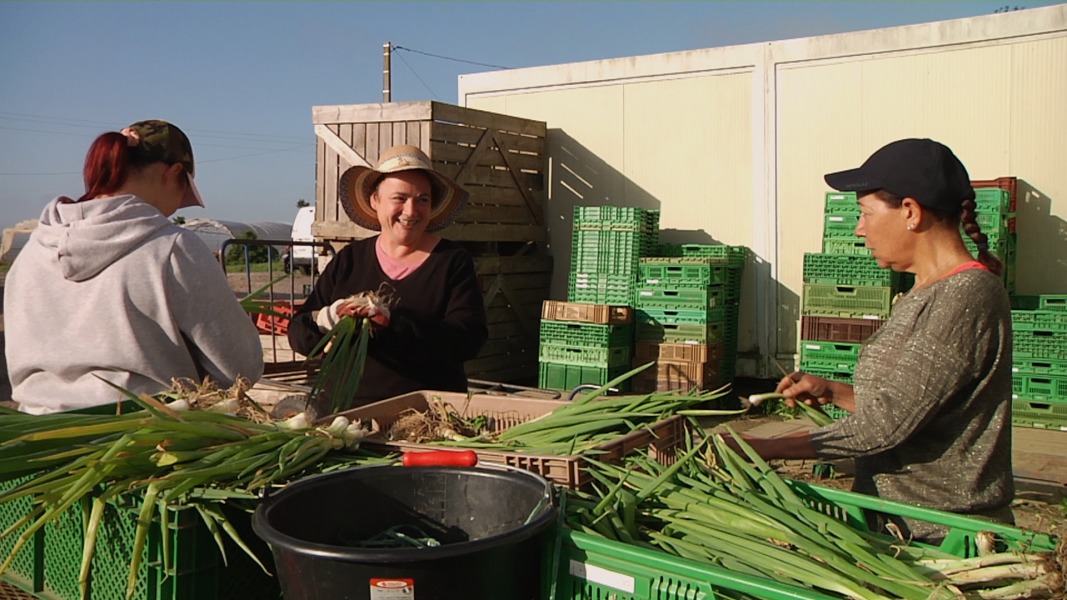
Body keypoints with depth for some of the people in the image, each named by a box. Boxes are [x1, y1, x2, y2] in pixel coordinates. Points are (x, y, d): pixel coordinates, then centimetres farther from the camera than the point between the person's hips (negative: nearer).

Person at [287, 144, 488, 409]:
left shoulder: (453, 262, 3)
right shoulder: (349, 260, 11)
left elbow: (468, 340, -10)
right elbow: (298, 335, 9)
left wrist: (392, 324, -20)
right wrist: (328, 319, -13)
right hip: (349, 406, 3)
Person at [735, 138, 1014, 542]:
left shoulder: (966, 298, -18)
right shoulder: (925, 294, 12)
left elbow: (887, 425, -22)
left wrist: (767, 449, -18)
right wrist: (833, 392, 6)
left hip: (943, 533, -8)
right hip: (889, 516, 8)